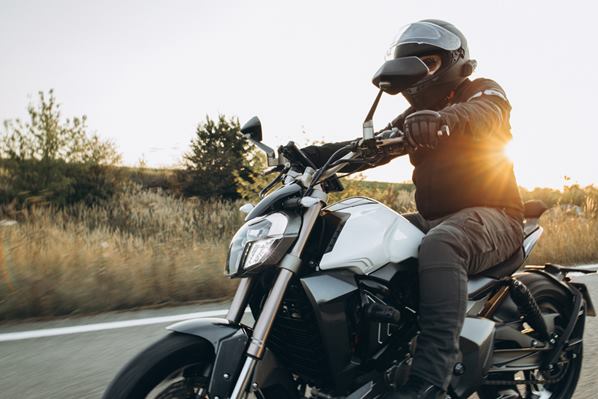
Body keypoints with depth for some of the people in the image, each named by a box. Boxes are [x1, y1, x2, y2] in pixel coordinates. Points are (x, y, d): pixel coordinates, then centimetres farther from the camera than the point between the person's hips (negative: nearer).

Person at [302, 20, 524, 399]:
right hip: (432, 218, 7)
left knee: (440, 245, -38)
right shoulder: (414, 117, 21)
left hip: (491, 216, -7)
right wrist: (312, 154, -5)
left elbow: (483, 114, -25)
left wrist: (443, 118, -49)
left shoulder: (485, 91, 1)